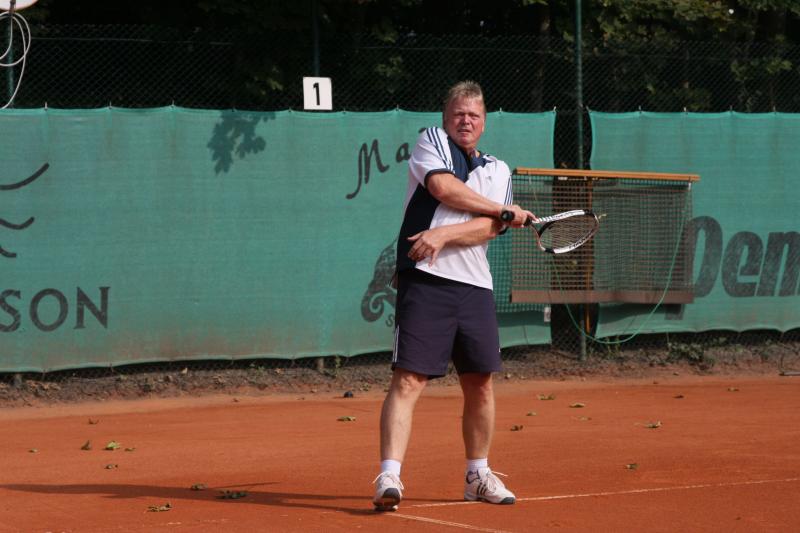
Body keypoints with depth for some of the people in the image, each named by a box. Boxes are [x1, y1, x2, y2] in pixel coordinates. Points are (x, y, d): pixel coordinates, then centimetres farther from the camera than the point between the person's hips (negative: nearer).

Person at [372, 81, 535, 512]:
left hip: (475, 286, 5)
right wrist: (505, 211, -1)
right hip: (425, 281, -5)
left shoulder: (497, 170, 17)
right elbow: (443, 187, -11)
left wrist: (443, 235, -17)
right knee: (409, 379, -13)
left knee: (480, 383, 10)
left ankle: (478, 475, 26)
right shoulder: (432, 141, 8)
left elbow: (488, 228, 1)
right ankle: (389, 477, -19)